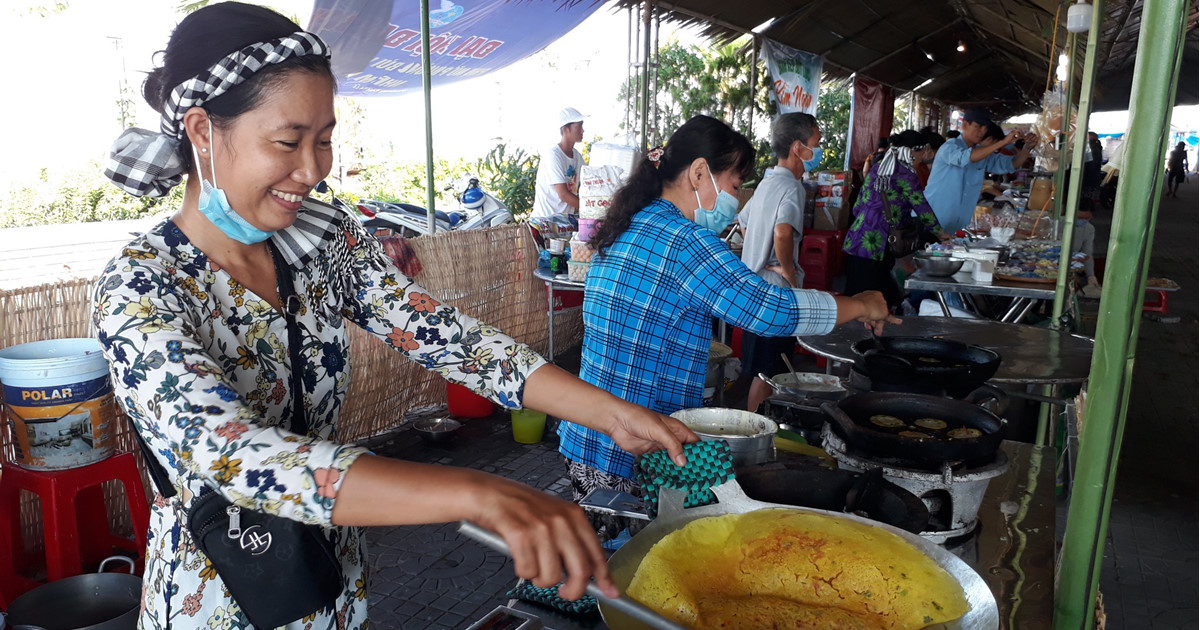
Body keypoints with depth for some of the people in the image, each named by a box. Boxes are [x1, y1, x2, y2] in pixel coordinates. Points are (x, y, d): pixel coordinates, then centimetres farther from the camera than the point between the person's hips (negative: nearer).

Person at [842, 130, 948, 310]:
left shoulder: (876, 169, 15)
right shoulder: (906, 174, -6)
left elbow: (857, 207, 17)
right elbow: (921, 207, -3)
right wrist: (939, 233, 9)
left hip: (857, 241, 7)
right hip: (879, 246, -7)